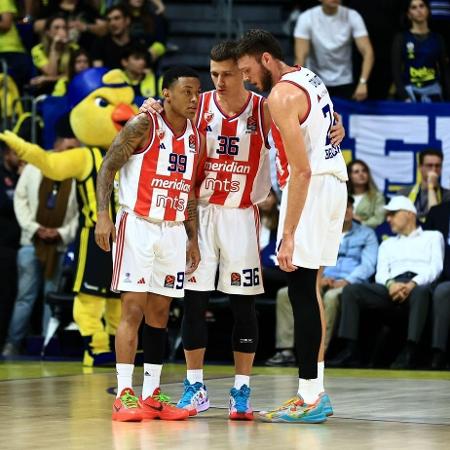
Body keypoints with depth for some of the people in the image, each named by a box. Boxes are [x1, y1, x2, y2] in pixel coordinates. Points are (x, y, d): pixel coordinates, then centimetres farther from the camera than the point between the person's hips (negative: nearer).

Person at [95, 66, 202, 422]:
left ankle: (151, 395, 12)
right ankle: (124, 395, -9)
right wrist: (103, 214, -18)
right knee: (133, 308, -9)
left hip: (173, 230, 6)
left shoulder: (195, 138, 9)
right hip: (137, 226, -6)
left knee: (160, 312, 8)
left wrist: (193, 238, 13)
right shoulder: (144, 126, -9)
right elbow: (107, 168, -8)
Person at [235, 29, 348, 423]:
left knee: (301, 292, -7)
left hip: (311, 187, -10)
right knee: (308, 290, 14)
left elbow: (301, 170, -22)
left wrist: (289, 234, -23)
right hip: (335, 180, 10)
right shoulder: (310, 78, 13)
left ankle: (309, 399, -7)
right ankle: (316, 392, 17)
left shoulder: (282, 95, -16)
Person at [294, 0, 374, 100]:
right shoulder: (307, 18, -13)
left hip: (344, 83, 1)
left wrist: (362, 83, -33)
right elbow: (300, 56, -19)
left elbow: (367, 52, -17)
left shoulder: (352, 16, -11)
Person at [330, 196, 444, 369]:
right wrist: (390, 284, -11)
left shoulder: (433, 236, 24)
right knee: (351, 291, -21)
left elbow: (435, 267, 6)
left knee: (421, 292, -42)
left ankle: (410, 353, -49)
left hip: (420, 285, -4)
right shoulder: (388, 244, 34)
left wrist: (412, 284, -14)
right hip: (392, 287, 4)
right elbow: (381, 273, 16)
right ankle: (350, 350, -30)